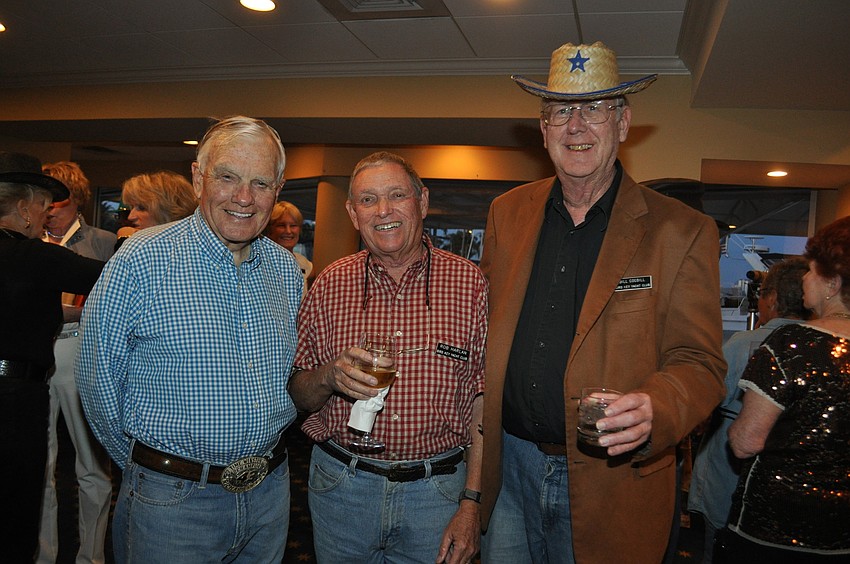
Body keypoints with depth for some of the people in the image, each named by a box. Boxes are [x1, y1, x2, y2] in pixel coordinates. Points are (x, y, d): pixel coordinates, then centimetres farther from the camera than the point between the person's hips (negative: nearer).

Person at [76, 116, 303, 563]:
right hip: (171, 501, -4)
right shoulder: (140, 261, -15)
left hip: (271, 492, 5)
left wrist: (264, 457, 11)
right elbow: (99, 381, -7)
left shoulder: (286, 268, 1)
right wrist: (150, 467, 2)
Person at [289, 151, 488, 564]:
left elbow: (484, 402, -5)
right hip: (342, 487, 2)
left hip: (436, 492, -1)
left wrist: (471, 502, -9)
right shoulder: (329, 285, -1)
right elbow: (298, 396, 3)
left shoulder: (469, 282, -6)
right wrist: (329, 377, -18)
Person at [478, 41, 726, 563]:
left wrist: (654, 410, -31)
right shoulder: (508, 212, 4)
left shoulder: (683, 231, -8)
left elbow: (699, 364, -9)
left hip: (612, 483, -3)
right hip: (509, 467, 3)